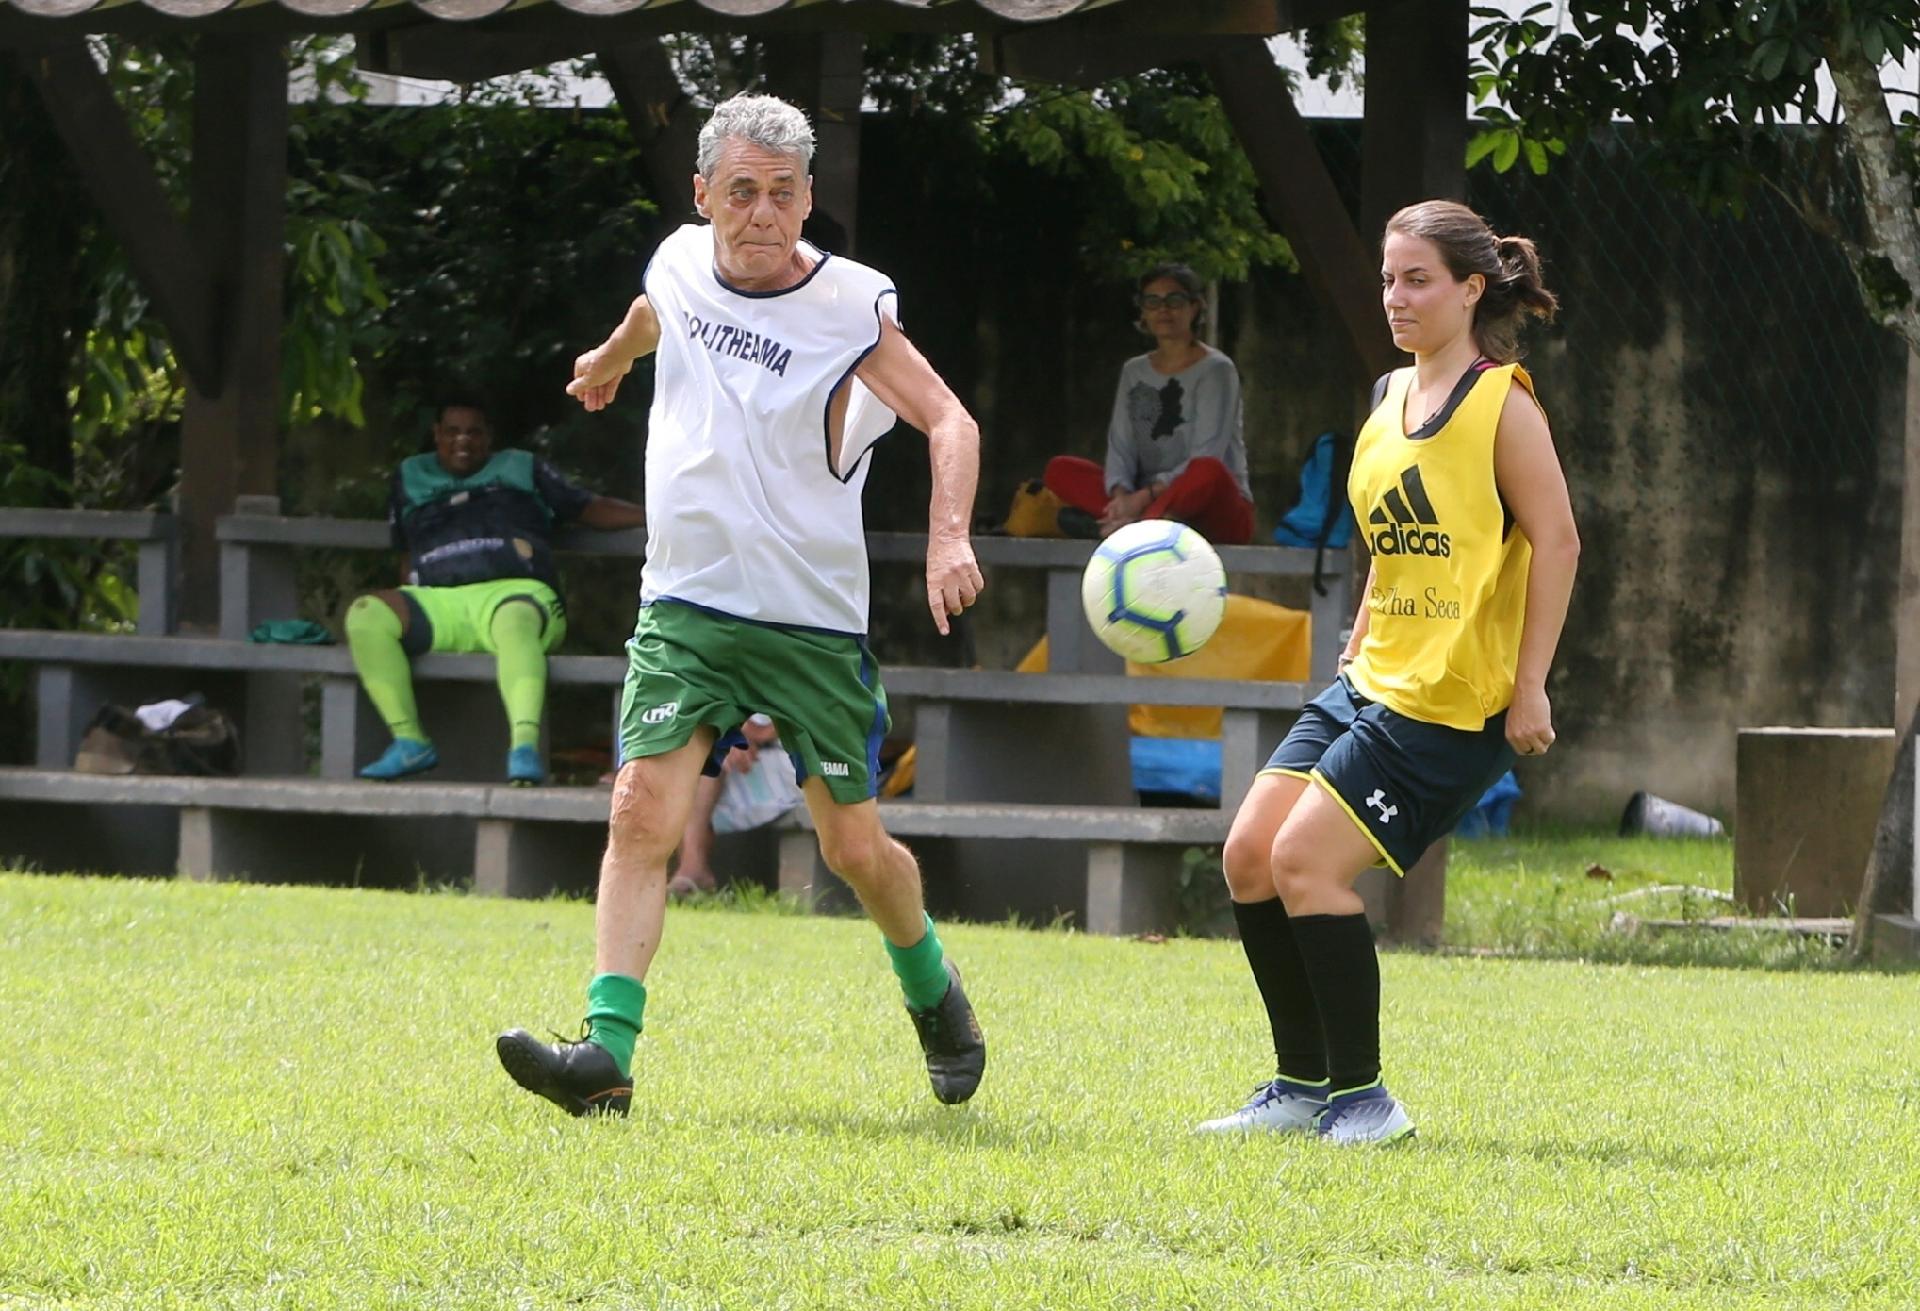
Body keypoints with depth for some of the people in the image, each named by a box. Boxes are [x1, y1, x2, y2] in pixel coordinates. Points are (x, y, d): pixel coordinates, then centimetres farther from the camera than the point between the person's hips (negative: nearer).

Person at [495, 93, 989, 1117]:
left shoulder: (851, 306, -10)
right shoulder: (679, 265, 3)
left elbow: (949, 420, -15)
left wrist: (948, 538, -32)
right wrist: (606, 361, 49)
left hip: (812, 619, -2)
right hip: (683, 607, 2)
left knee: (854, 848, 5)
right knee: (642, 810, -16)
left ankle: (932, 990, 36)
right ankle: (607, 1051, -24)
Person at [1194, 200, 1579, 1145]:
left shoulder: (1500, 403, -9)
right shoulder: (1392, 398, 15)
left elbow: (1555, 542, -13)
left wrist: (1530, 687, -16)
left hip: (1453, 702, -9)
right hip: (1372, 681, 9)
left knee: (1306, 858, -16)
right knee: (1249, 854, 3)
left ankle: (1361, 1097, -7)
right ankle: (1303, 1086, 14)